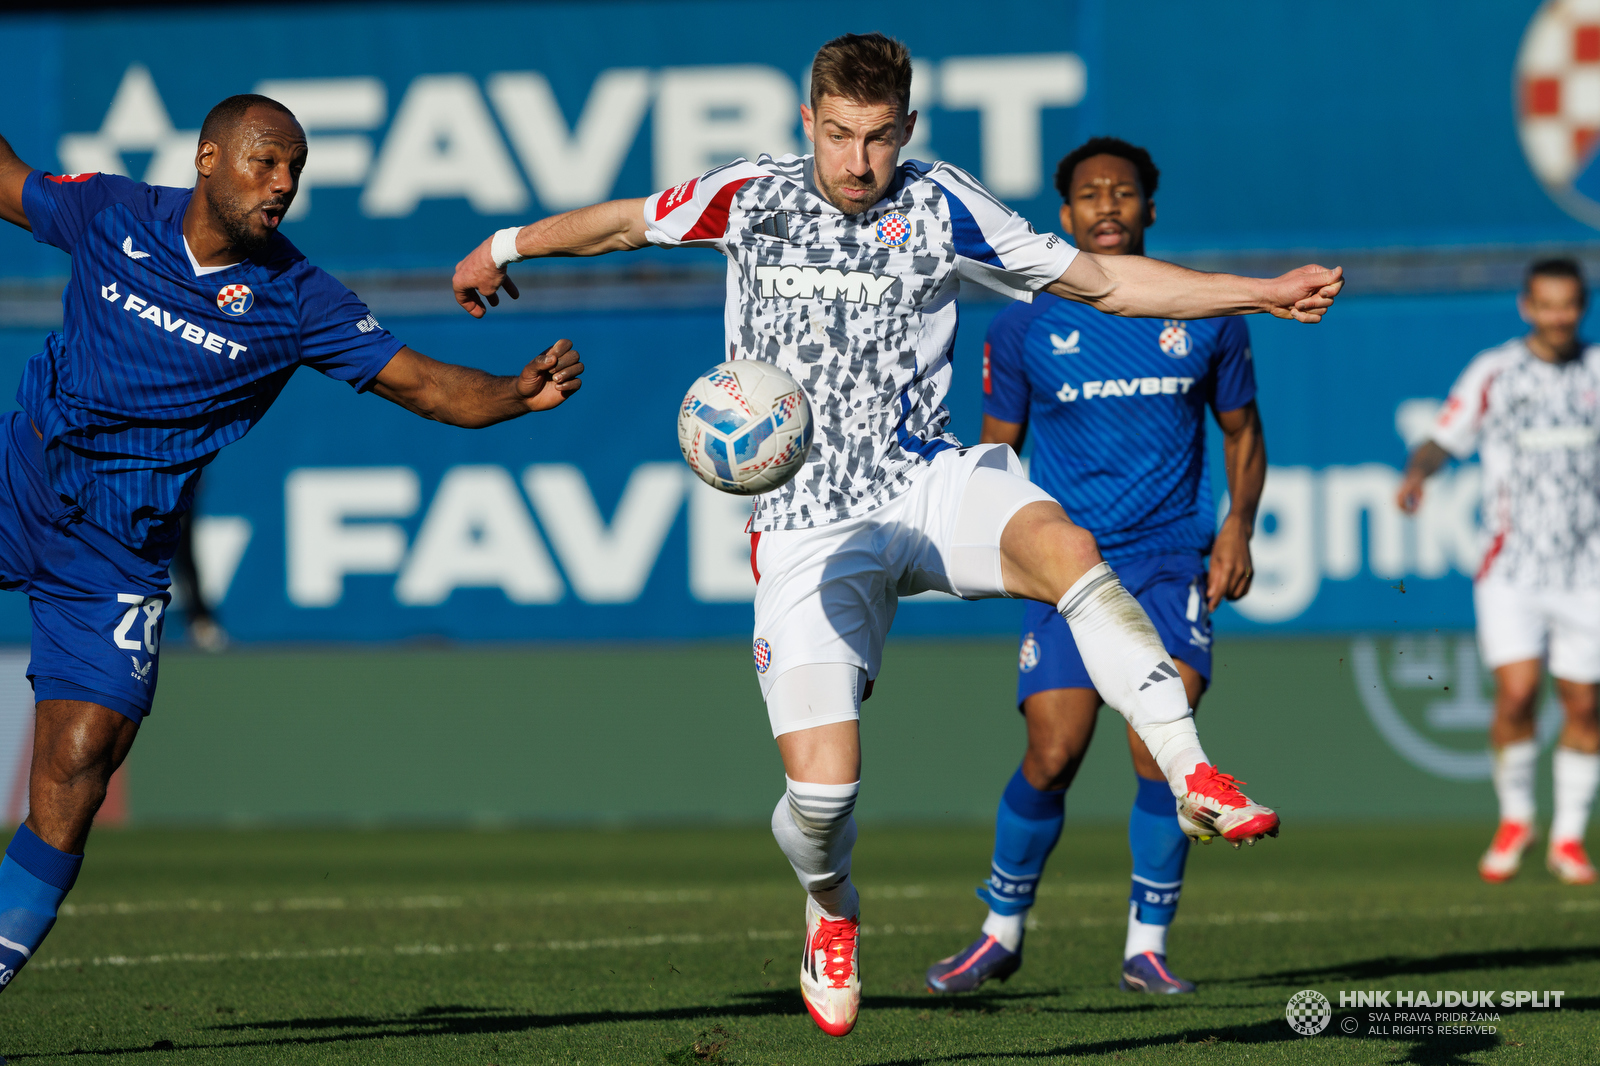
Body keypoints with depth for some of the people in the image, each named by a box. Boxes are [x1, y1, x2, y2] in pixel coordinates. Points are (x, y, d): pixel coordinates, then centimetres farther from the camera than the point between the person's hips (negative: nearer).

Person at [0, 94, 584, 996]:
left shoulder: (295, 301, -4)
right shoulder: (113, 216, -1)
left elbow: (424, 384, -5)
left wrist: (523, 392, -23)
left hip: (122, 549, -1)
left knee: (76, 773, -8)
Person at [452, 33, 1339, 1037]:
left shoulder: (940, 208, 1)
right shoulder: (750, 196, 2)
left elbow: (1103, 280, 8)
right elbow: (629, 220, 21)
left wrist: (1265, 293, 2)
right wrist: (507, 247, 33)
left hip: (931, 482, 0)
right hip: (810, 528, 0)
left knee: (1067, 549, -35)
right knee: (822, 785, -13)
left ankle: (1195, 775, -34)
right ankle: (831, 910, 23)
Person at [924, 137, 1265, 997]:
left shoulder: (1205, 316, 5)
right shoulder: (1026, 325, 3)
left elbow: (1242, 431, 16)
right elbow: (998, 446, 12)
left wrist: (1239, 523, 0)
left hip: (1172, 566, 0)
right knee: (1052, 756, -9)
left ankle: (1147, 946, -1)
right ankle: (1002, 933, 14)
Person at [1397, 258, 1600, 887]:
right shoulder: (1492, 374, 1)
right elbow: (1442, 439, 4)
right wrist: (1417, 473, -16)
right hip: (1512, 568, -2)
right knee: (1516, 693, -14)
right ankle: (1515, 818, 9)